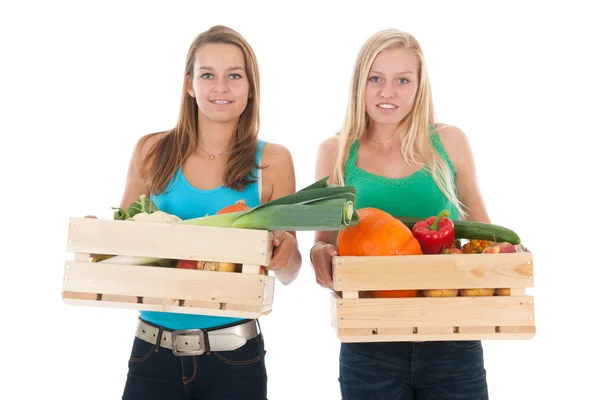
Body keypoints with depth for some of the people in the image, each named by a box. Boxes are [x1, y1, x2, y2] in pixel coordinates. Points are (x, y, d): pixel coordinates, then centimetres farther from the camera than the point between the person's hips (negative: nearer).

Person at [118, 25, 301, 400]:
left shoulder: (272, 160, -2)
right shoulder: (153, 151, 0)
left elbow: (288, 273, 1)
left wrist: (285, 248, -20)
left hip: (233, 356, -1)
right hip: (153, 350, 1)